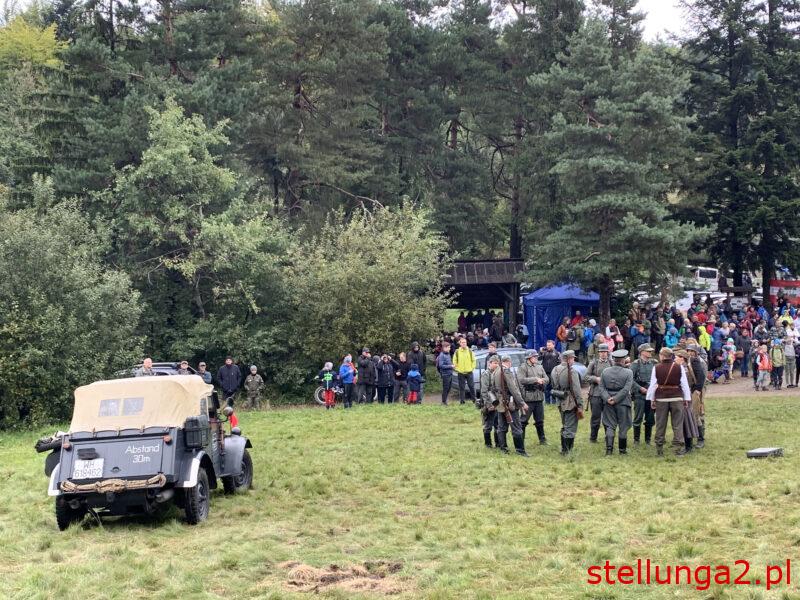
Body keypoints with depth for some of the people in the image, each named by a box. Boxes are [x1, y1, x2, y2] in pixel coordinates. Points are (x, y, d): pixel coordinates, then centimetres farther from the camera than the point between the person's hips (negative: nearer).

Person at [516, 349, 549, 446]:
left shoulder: (539, 367, 14)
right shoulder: (522, 368, -5)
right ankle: (520, 440, 5)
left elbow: (547, 379, 11)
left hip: (539, 397, 6)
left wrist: (542, 381, -12)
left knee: (540, 420, 13)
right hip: (528, 397, -6)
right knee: (524, 420, -1)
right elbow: (521, 380, -19)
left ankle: (542, 439, 22)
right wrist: (535, 379, -19)